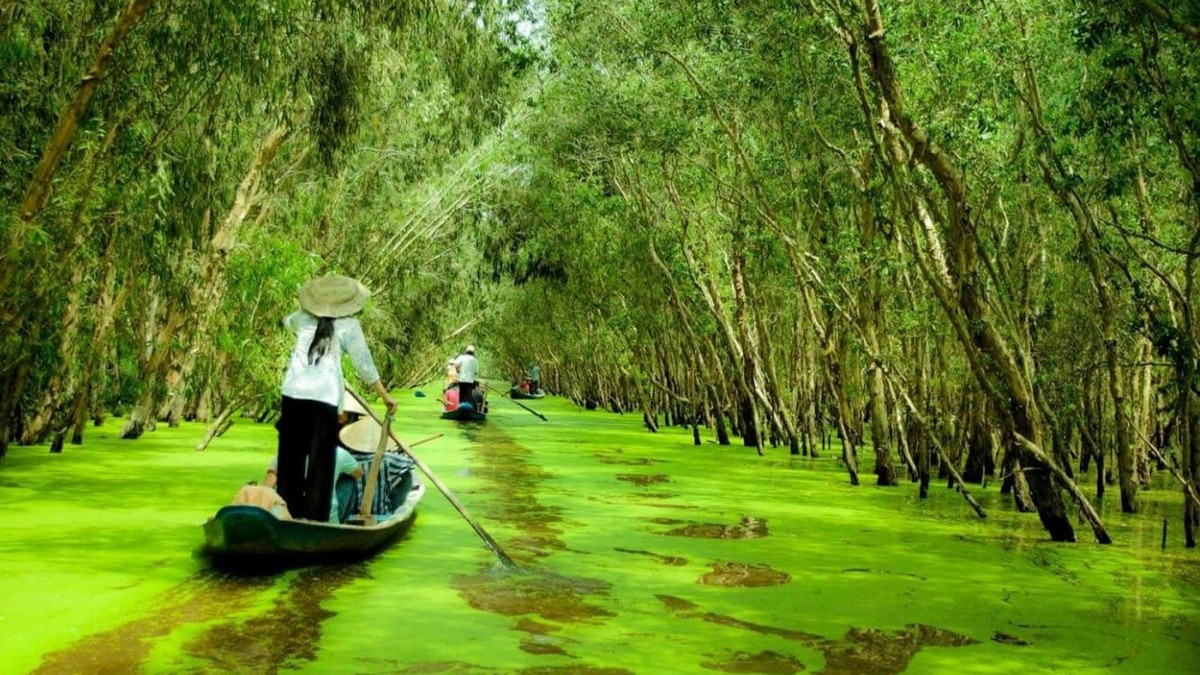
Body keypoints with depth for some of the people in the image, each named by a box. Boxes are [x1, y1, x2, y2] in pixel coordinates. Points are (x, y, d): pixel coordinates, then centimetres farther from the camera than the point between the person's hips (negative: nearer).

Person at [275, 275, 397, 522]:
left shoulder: (304, 318, 13)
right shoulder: (349, 326, 1)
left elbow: (287, 322, 38)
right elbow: (365, 366, 0)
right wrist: (385, 396, 8)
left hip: (294, 393, 4)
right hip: (325, 398, -4)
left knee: (290, 457, 12)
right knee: (321, 461, 2)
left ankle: (288, 513, 16)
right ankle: (314, 517, 1)